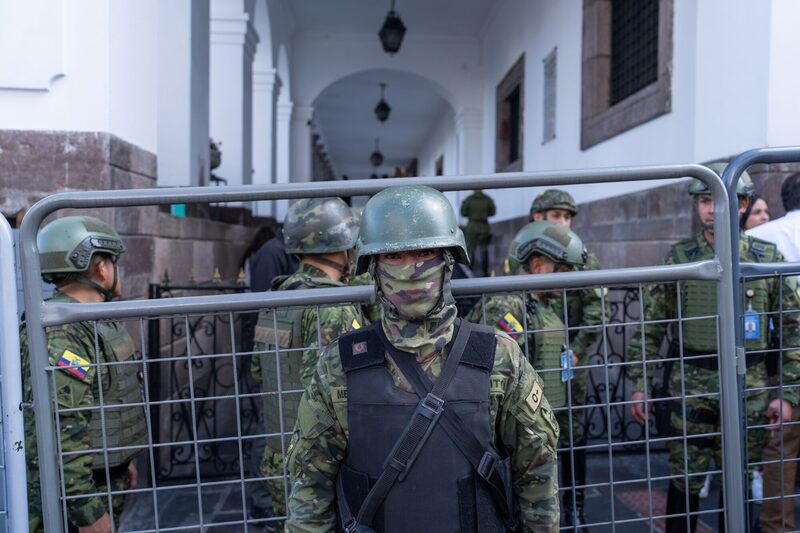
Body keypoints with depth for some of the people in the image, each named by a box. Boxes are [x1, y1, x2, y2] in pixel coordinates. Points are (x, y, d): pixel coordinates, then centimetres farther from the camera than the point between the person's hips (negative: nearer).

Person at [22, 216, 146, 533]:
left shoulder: (95, 323, 8)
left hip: (105, 481, 9)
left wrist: (123, 459, 22)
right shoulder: (58, 336, -24)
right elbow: (58, 432, -28)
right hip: (71, 495, -9)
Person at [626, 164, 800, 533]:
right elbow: (650, 326, 2)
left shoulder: (767, 257, 2)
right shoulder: (679, 257, 0)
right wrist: (639, 383, -2)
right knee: (685, 481, 6)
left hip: (748, 387, 1)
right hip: (691, 386, -1)